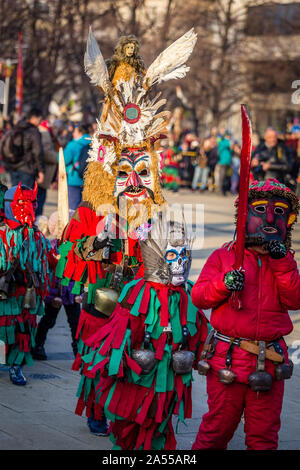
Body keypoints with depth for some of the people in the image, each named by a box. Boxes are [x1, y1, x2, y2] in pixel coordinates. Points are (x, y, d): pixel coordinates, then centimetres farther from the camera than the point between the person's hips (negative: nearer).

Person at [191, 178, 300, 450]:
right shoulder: (224, 256, 5)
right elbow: (199, 296, -1)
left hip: (270, 363, 2)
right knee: (218, 427, 3)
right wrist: (224, 283, -19)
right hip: (228, 359, -2)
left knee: (264, 436, 7)